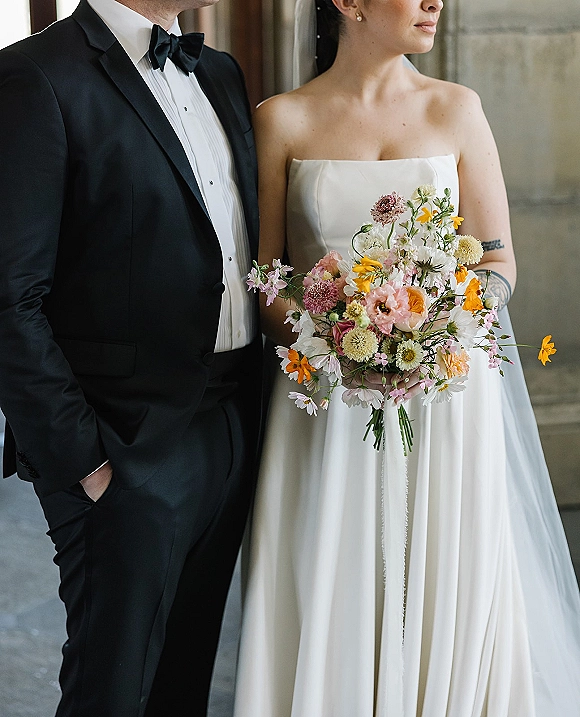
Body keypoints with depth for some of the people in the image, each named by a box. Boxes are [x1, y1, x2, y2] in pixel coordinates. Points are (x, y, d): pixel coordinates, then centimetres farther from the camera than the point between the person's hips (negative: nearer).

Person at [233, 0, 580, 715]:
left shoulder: (456, 109, 5)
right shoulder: (281, 120, 2)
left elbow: (499, 262, 7)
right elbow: (261, 274, 3)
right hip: (327, 404, -1)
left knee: (449, 601, 3)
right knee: (328, 606, 2)